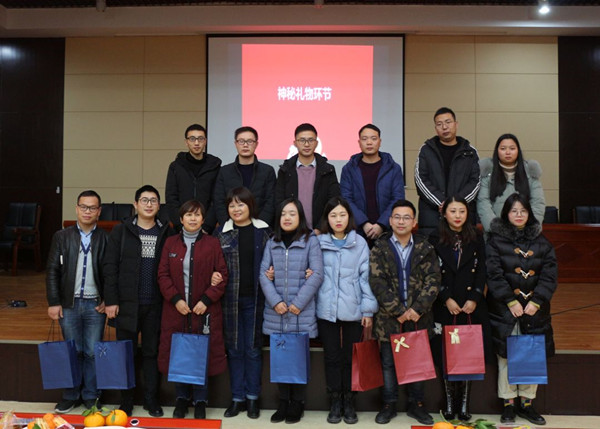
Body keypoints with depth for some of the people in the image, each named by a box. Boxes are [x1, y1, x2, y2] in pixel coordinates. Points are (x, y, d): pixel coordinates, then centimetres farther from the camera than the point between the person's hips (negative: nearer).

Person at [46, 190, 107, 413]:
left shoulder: (106, 238, -1)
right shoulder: (61, 236, 3)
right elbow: (52, 271, 2)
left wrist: (107, 300, -6)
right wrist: (53, 302, -3)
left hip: (95, 305, -1)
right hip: (69, 304, 1)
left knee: (92, 352, 5)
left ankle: (91, 396, 18)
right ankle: (71, 395, 20)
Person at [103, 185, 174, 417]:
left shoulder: (167, 232, 3)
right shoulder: (121, 231, 3)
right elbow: (110, 267, 0)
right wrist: (110, 300, -5)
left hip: (156, 305, 0)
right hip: (127, 304, 0)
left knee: (152, 353, 9)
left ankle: (152, 400, 22)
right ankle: (126, 402, 21)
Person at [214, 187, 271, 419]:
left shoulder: (264, 231, 2)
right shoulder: (222, 233, 5)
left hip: (255, 298, -1)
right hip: (230, 299, 1)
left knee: (253, 348, 7)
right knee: (234, 349, 9)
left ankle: (252, 397, 19)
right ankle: (237, 397, 20)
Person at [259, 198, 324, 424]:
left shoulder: (310, 241, -1)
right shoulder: (272, 242, 9)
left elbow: (316, 275, -8)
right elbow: (263, 274, 3)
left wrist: (298, 303, -14)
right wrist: (275, 301, -11)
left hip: (302, 313, -3)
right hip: (276, 313, 3)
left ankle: (297, 404, 18)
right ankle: (283, 402, 21)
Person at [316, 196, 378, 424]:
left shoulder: (359, 243, 1)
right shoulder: (318, 242, 3)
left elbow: (365, 276, 0)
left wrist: (368, 309, -3)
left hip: (353, 310, 0)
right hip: (326, 310, 1)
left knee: (351, 357, 8)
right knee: (332, 357, 8)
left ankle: (349, 403, 21)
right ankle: (335, 403, 21)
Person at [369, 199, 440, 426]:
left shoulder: (425, 248, 5)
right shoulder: (379, 248, 0)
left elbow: (433, 280, -2)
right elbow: (377, 282, -8)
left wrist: (417, 309, -13)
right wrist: (398, 310, -13)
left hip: (419, 317, 1)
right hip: (389, 317, -1)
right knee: (389, 362, 8)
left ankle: (416, 404, 24)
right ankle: (389, 404, 22)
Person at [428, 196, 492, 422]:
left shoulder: (476, 238, 7)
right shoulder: (435, 240, 2)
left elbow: (482, 271, 3)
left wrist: (474, 299, -7)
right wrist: (446, 299, -10)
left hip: (471, 306, 1)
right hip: (445, 307, -1)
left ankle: (464, 404, 12)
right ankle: (450, 404, 13)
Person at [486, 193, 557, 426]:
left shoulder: (541, 242, 7)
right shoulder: (496, 240, -1)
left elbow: (550, 275, 2)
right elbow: (494, 274, -8)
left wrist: (536, 301, -9)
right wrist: (511, 301, -14)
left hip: (535, 309, 3)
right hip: (504, 310, -2)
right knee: (506, 357, 2)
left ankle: (527, 403, 21)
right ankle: (508, 404, 14)